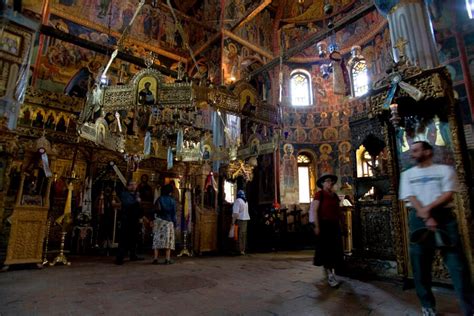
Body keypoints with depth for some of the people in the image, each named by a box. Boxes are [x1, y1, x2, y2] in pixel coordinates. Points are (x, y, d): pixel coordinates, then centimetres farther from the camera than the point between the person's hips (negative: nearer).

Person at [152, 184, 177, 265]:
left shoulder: (160, 199, 2)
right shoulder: (172, 200, -1)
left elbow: (156, 210, -4)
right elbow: (174, 213, -1)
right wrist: (175, 223, 4)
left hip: (159, 220, 1)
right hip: (168, 221, -1)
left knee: (157, 239, 5)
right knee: (168, 239, 3)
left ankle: (155, 258, 3)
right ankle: (167, 259, 1)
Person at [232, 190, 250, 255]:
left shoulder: (237, 201, -10)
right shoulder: (245, 201, 16)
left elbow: (236, 212, -17)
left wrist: (233, 221, -18)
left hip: (240, 220, -8)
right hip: (245, 219, 8)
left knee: (240, 236, -5)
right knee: (244, 235, 11)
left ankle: (240, 250, -5)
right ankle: (243, 250, 15)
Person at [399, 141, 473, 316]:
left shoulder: (445, 169, 8)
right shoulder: (407, 174, 12)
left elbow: (449, 194, -4)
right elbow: (410, 198, 1)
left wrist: (429, 208, -17)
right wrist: (426, 217, -12)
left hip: (444, 216, -1)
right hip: (419, 218, 2)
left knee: (457, 262, -3)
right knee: (420, 263, 4)